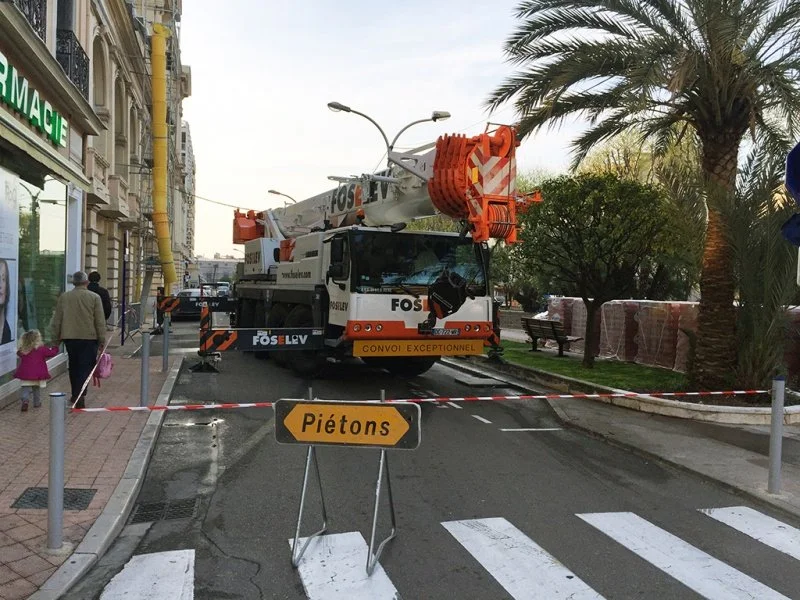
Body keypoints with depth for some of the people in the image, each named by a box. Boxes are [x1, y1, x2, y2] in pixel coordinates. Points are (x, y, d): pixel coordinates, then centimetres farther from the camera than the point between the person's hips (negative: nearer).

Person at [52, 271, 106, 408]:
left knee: (74, 366, 17)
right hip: (89, 337, -3)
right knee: (85, 367, -2)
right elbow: (100, 321, -6)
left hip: (69, 337, 4)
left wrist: (58, 336, 19)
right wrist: (102, 340, 0)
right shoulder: (94, 297, -6)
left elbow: (56, 321, 7)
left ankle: (75, 395, 28)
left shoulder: (63, 297, 3)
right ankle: (80, 396, -15)